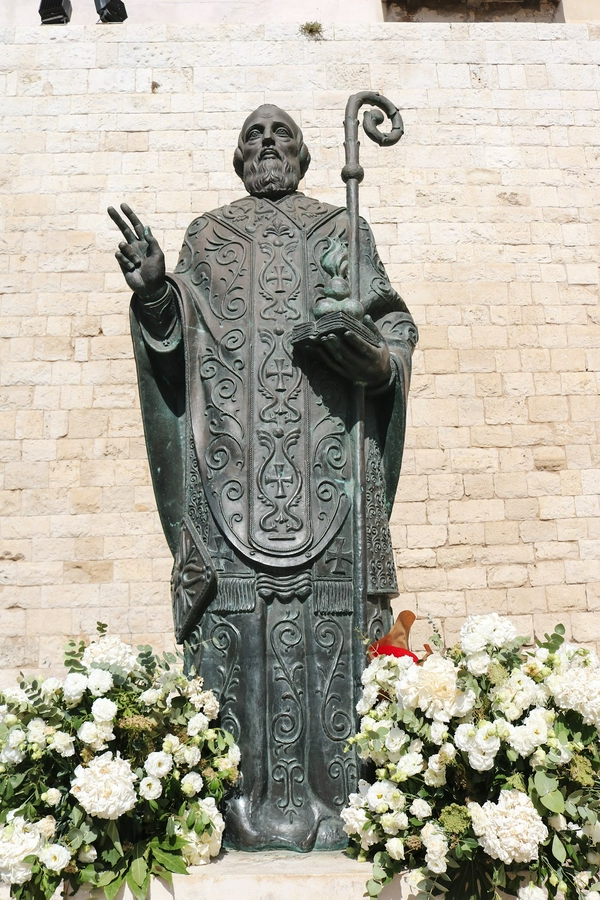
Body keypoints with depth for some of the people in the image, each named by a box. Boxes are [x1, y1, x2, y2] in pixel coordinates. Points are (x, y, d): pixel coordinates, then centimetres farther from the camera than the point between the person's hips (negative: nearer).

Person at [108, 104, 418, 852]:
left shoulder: (343, 231, 21)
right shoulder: (206, 237, 22)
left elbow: (395, 323, 14)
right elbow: (178, 337, 13)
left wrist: (374, 354, -8)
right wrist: (153, 288, -7)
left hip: (327, 454, 0)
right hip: (232, 452, 1)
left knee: (326, 614, -6)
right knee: (236, 605, -6)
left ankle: (327, 799, 3)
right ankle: (245, 797, 3)